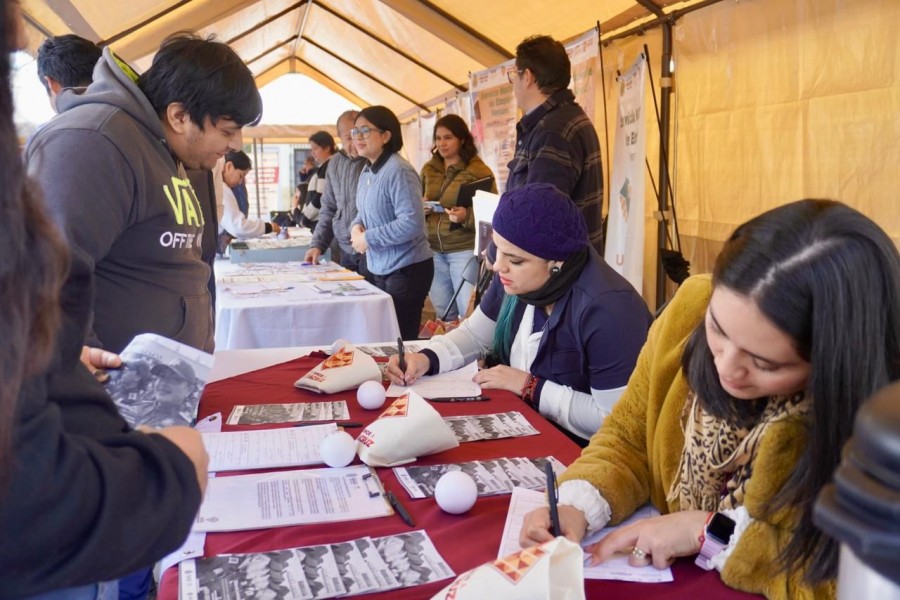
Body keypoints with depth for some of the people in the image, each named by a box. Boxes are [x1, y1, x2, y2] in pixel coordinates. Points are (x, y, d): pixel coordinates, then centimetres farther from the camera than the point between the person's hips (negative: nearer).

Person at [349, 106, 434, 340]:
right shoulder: (367, 171, 9)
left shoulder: (398, 171, -20)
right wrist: (356, 226, -3)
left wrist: (368, 238, -19)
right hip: (380, 269, 9)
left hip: (407, 270, -9)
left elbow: (411, 223, -27)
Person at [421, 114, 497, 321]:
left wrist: (467, 216, -25)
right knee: (442, 313, 14)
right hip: (434, 250, 5)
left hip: (464, 250, -5)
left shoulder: (478, 170, -7)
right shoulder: (428, 169, 10)